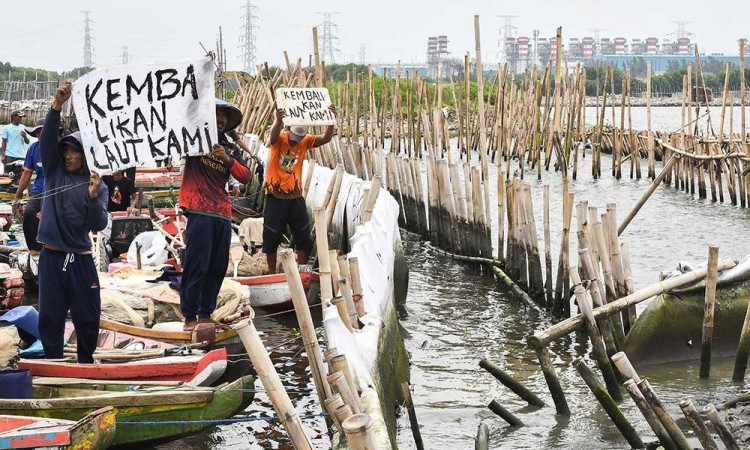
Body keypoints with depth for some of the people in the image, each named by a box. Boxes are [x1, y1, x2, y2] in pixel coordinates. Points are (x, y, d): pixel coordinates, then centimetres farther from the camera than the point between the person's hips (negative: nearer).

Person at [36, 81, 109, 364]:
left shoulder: (97, 186, 4)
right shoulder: (53, 171, 6)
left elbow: (99, 226, -5)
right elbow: (47, 139, -8)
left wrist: (93, 197, -22)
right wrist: (56, 107, -21)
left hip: (81, 259, 0)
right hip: (52, 256, 0)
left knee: (88, 316, 6)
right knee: (50, 316, 3)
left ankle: (86, 362, 25)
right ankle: (53, 364, 15)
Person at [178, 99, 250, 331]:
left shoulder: (229, 149, 18)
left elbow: (245, 177, 6)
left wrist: (228, 160, -10)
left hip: (223, 214, 6)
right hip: (199, 211, -6)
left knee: (218, 267, 7)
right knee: (196, 265, -9)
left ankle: (206, 314, 16)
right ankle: (190, 316, -4)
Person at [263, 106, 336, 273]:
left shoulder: (306, 141, 0)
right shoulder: (279, 139, -11)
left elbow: (326, 139, -14)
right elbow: (274, 135, -35)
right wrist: (278, 121, -59)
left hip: (295, 198, 4)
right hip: (276, 198, -4)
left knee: (304, 237, 8)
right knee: (272, 238, 3)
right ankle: (272, 274, 15)